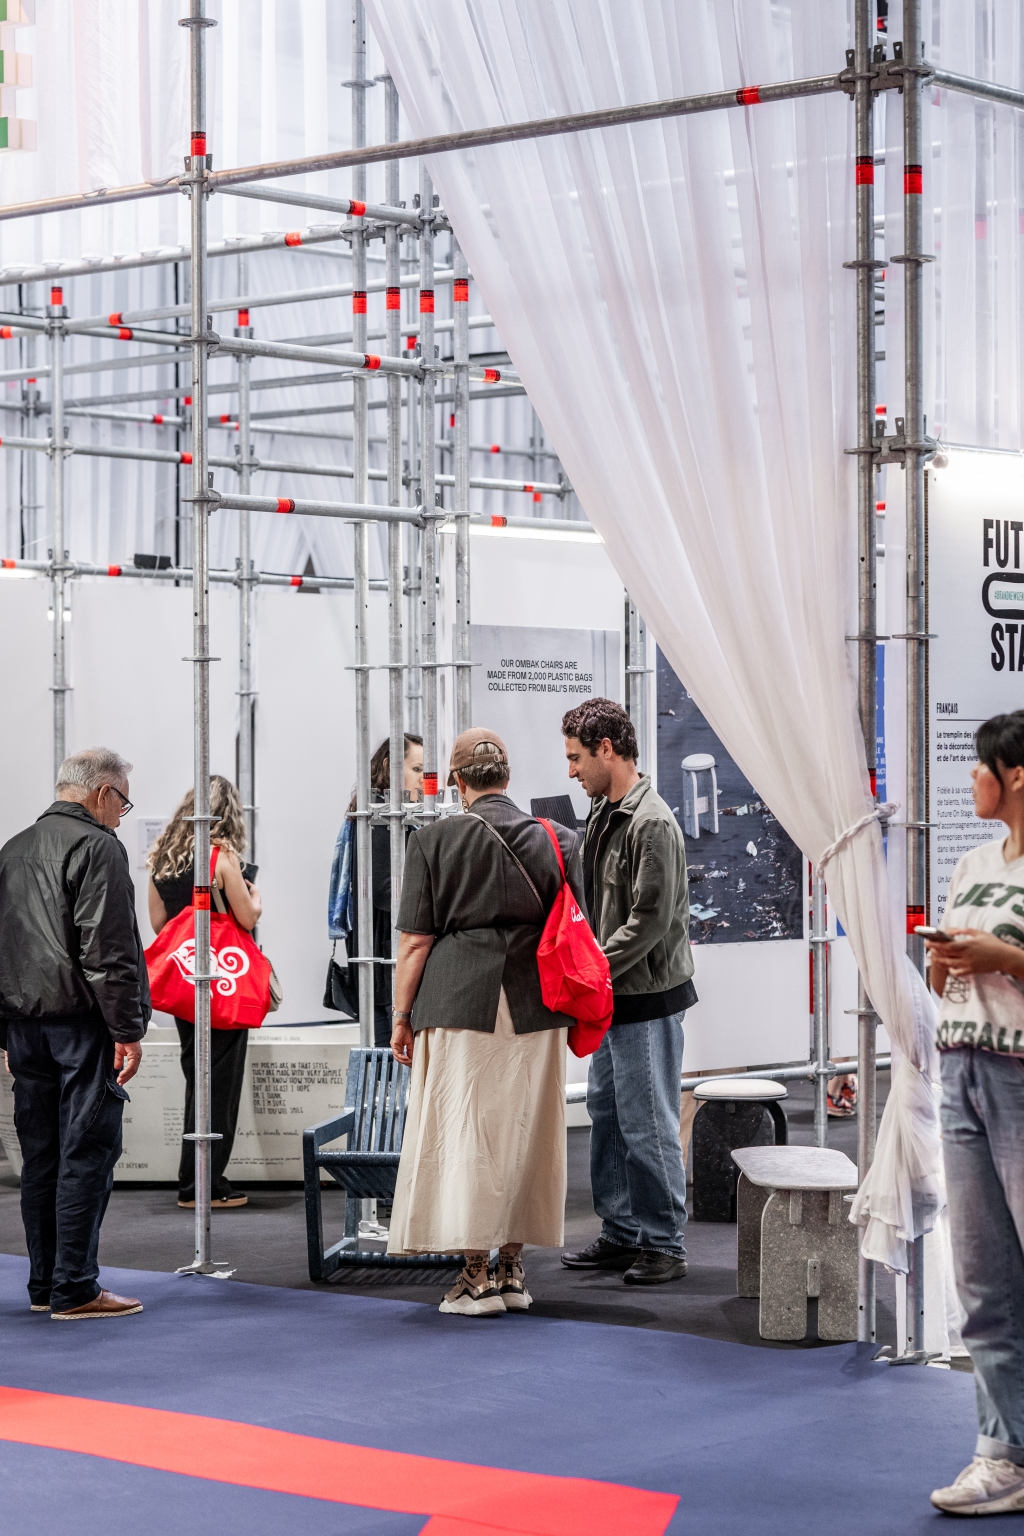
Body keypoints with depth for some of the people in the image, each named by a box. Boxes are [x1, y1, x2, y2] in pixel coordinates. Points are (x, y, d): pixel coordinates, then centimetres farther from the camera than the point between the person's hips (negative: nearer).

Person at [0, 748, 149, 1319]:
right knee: (87, 1151, -4)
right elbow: (108, 951, -16)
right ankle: (75, 1287, -5)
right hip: (82, 1019, -8)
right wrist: (127, 1031, -14)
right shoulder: (98, 846, -9)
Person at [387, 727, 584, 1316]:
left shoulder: (435, 839, -2)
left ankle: (477, 1277, 1)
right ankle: (512, 1269, 17)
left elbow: (416, 940, -3)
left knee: (465, 1134, 1)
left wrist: (402, 1014, 6)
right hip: (535, 1007, 3)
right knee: (524, 1134, 11)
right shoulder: (556, 840, 6)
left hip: (460, 1002, -3)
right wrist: (567, 1005, 21)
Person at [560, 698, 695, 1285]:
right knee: (607, 1111, 15)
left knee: (648, 1122, -3)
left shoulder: (652, 823, -18)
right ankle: (623, 1233, 24)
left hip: (648, 996, -10)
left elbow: (651, 920, -21)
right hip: (612, 994, 10)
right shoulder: (604, 814, 12)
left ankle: (665, 1243, 7)